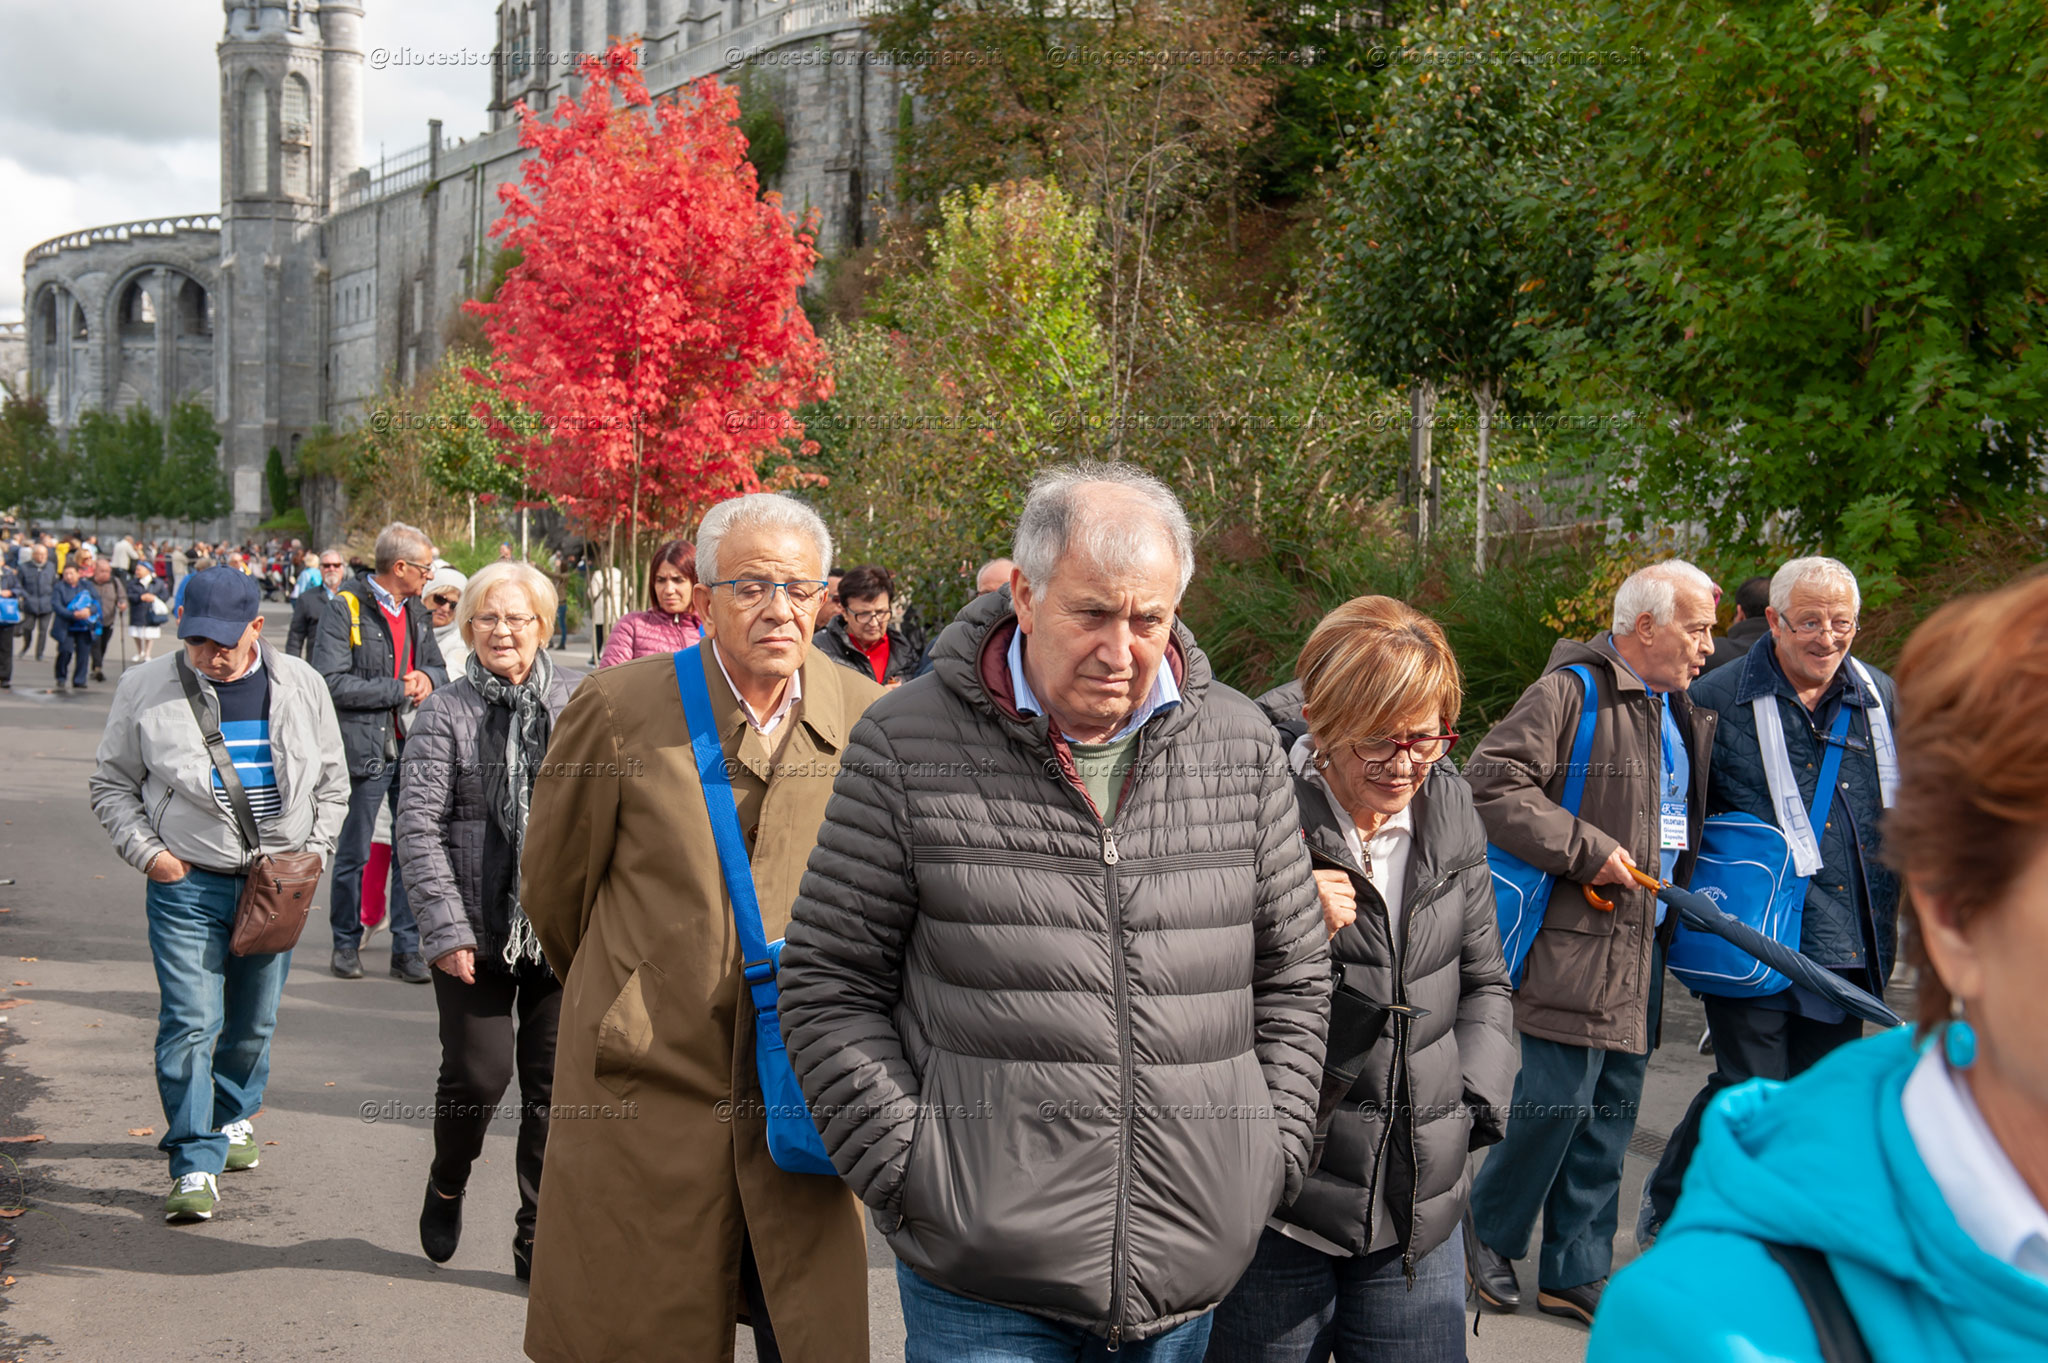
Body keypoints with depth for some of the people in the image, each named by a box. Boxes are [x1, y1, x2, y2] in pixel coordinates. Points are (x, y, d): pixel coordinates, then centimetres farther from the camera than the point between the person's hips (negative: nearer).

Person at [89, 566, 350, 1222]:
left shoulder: (301, 687, 3)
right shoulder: (145, 687, -2)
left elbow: (331, 784, 13)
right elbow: (112, 783, 7)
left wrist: (310, 855, 2)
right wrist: (147, 852, -5)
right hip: (187, 882, -2)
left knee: (255, 1021, 15)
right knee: (189, 1022, -9)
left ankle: (233, 1118, 39)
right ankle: (196, 1163, -2)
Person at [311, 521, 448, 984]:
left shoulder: (416, 612, 14)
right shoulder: (344, 609, -8)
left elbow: (439, 667, 24)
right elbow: (331, 683, -16)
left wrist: (428, 678, -1)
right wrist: (399, 689, -14)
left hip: (413, 749, 6)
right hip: (365, 750, -6)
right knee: (354, 855, 6)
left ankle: (407, 948, 13)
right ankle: (346, 943, 22)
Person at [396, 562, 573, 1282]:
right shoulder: (446, 713, -1)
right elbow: (419, 828, -4)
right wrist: (446, 927, -11)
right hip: (475, 933, -2)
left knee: (555, 1083, 4)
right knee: (479, 1072, 0)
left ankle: (540, 1239, 18)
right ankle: (446, 1186, 32)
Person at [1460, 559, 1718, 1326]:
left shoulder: (1681, 712, 16)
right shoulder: (1571, 693, -11)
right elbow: (1491, 782, -20)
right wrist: (1587, 849, -20)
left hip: (1641, 946, 8)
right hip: (1574, 939, -8)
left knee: (1612, 1108, 10)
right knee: (1561, 1096, -8)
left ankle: (1577, 1273, 20)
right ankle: (1490, 1232, 15)